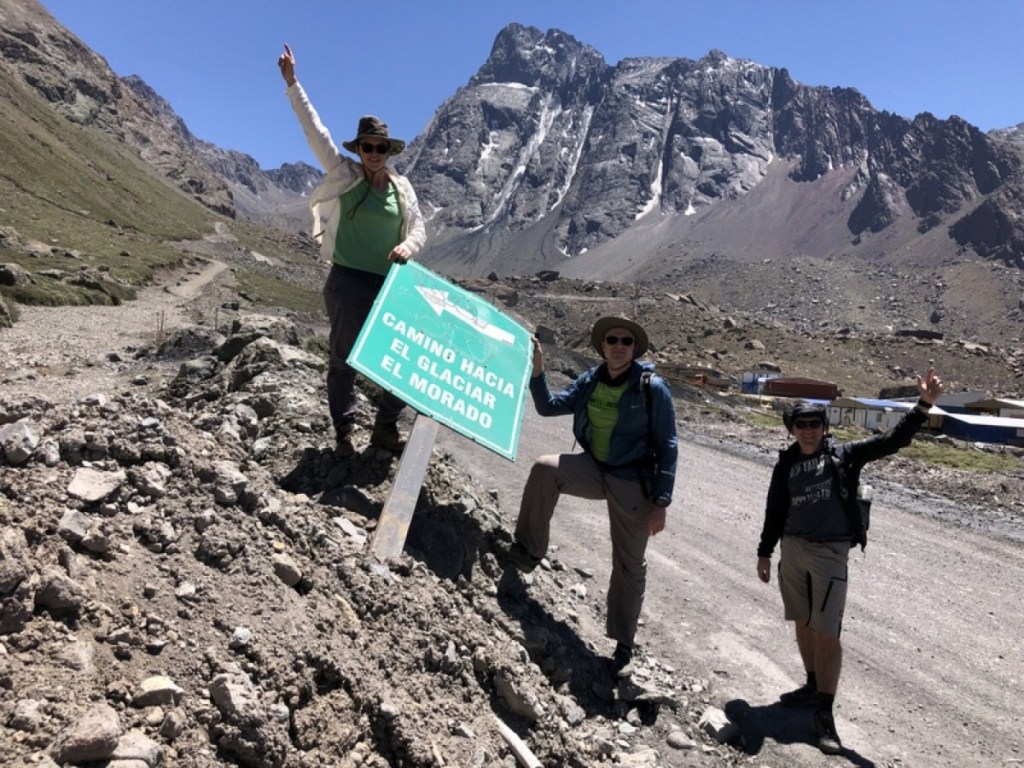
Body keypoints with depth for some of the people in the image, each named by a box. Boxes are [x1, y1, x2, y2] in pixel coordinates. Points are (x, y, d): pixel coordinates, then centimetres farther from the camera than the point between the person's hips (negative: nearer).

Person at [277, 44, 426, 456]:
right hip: (348, 283, -3)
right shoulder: (344, 175, 1)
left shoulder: (401, 187, 8)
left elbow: (420, 228, 8)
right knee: (344, 360, 4)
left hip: (390, 285, 3)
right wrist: (292, 83, -3)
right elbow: (314, 131, -1)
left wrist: (406, 246, -14)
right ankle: (344, 433, 18)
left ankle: (385, 427, 21)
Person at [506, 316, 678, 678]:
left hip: (633, 484, -3)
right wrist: (537, 371, -11)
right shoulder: (590, 381, 0)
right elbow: (548, 406, 6)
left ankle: (623, 646, 25)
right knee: (545, 469, -25)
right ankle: (528, 551, -10)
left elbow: (667, 446, -11)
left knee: (629, 566, 6)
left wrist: (660, 501, -14)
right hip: (594, 469, 4)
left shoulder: (652, 388, -14)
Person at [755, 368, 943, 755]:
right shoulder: (786, 464, 5)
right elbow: (775, 510, 12)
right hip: (792, 550, 4)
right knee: (803, 624, 15)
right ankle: (814, 687, 34)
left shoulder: (844, 455, -1)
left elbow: (892, 440, -8)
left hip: (830, 553, -3)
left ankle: (824, 714, 2)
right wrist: (764, 552, 14)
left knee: (826, 633, -6)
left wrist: (924, 405, -20)